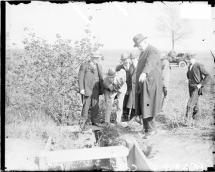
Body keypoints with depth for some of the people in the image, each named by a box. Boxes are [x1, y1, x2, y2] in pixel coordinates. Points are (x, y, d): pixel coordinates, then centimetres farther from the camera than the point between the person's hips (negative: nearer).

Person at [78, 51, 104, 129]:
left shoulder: (99, 66, 11)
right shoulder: (84, 65, -4)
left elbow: (101, 78, 14)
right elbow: (80, 77, -6)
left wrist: (101, 89, 9)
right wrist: (81, 89, -13)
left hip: (96, 90, 5)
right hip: (86, 89, -5)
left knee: (95, 106, 6)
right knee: (86, 106, -4)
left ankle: (93, 121, 18)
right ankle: (83, 122, 7)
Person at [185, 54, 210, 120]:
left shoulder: (199, 66, -15)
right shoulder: (189, 66, 8)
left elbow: (208, 76, -15)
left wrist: (201, 84, -17)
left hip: (197, 88, -8)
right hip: (190, 87, 8)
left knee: (190, 104, -15)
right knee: (194, 103, 21)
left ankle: (187, 118, -14)